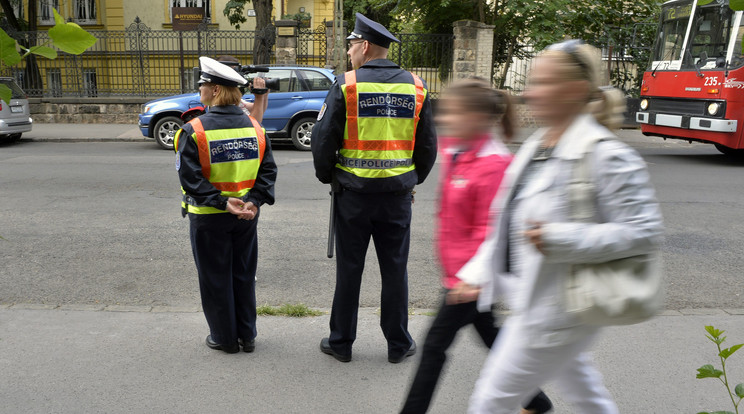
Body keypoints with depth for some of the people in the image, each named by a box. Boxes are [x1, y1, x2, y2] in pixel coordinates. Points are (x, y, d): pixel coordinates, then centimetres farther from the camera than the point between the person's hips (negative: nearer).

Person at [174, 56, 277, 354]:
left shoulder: (194, 131, -14)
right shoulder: (255, 128, 0)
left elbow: (191, 179, -19)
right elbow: (268, 170, -3)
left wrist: (222, 202, -19)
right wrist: (255, 201, -10)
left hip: (209, 218, -4)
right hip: (246, 217, 4)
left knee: (215, 278, 11)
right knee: (244, 275, 16)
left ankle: (224, 338, 23)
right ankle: (247, 336, 26)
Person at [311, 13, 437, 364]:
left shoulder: (345, 85, -7)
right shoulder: (415, 87, 3)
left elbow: (323, 140, -7)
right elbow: (428, 145, 8)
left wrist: (327, 176, 10)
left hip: (353, 193, -2)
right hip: (398, 194, 2)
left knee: (349, 269, 9)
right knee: (395, 269, 12)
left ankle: (341, 343, 22)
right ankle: (399, 344, 22)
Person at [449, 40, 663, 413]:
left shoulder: (604, 155, -19)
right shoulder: (535, 146, 7)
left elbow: (645, 231, -20)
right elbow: (507, 221, 13)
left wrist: (559, 239, -26)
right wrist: (478, 272, 11)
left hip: (553, 310, -8)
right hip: (533, 300, 8)